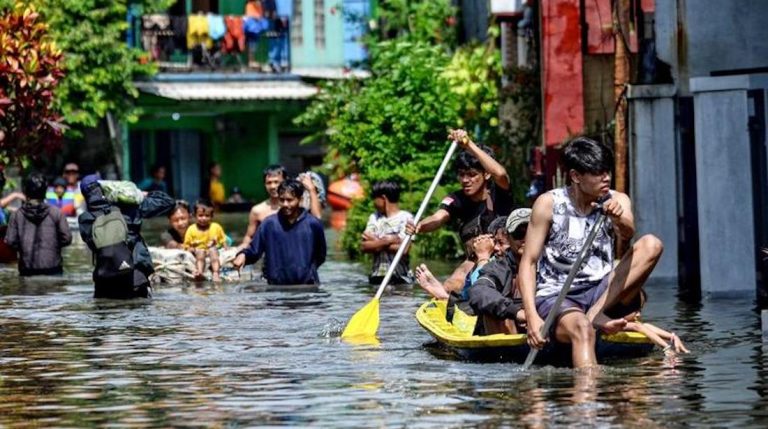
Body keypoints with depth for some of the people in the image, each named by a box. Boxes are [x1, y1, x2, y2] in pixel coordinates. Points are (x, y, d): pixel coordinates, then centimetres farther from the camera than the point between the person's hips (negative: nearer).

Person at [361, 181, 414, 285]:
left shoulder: (406, 218, -4)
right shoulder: (374, 218, 12)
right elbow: (364, 246, 2)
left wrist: (376, 242, -7)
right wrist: (386, 241, -13)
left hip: (401, 278, -5)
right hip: (377, 278, 5)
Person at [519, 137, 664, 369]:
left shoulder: (616, 201, 5)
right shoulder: (548, 204, -4)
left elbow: (627, 234, -18)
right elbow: (528, 262, -7)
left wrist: (620, 220, -44)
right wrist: (532, 317, -22)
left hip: (601, 292, 4)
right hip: (555, 297, -4)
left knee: (651, 245, -16)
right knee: (581, 328, -39)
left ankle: (596, 314, -23)